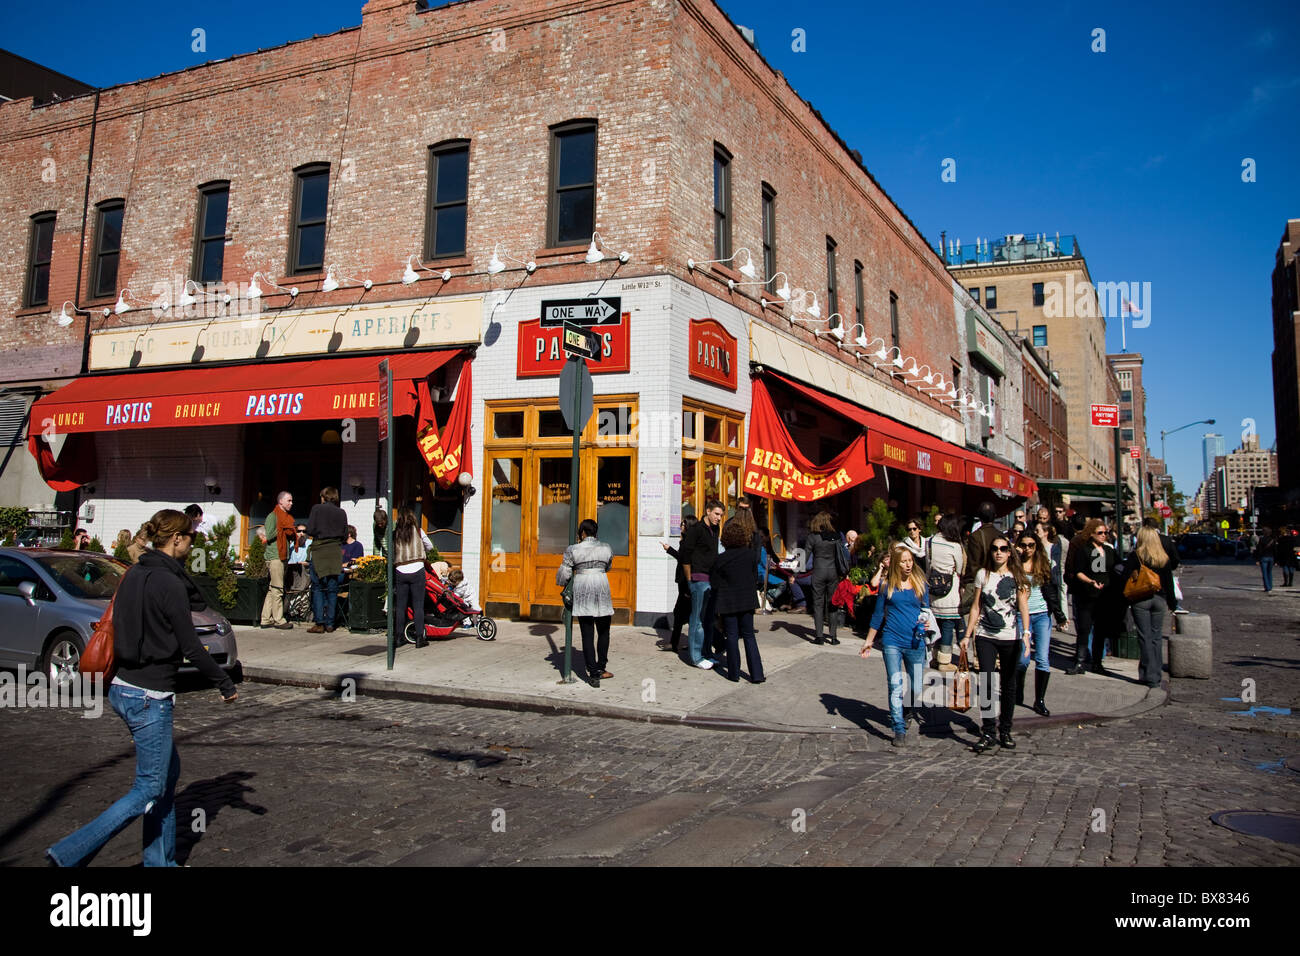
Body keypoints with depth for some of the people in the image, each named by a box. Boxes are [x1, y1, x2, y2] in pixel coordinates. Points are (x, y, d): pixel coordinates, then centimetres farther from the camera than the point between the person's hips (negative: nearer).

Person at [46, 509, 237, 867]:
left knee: (169, 770, 19)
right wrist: (225, 684, -5)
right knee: (149, 790, 2)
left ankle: (160, 860, 26)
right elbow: (191, 646, -15)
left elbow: (121, 630, 15)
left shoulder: (132, 575, 7)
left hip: (123, 688, 9)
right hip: (150, 697, -9)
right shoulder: (170, 585, -18)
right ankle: (71, 853, 0)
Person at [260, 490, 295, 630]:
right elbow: (269, 536, -13)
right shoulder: (273, 516, -5)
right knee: (277, 589, -8)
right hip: (275, 557, -9)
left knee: (272, 589, 9)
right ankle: (278, 620, -7)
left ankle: (266, 619, 11)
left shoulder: (286, 517, 21)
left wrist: (294, 534, 7)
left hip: (282, 556, 9)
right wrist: (282, 530, -7)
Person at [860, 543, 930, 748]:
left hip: (915, 643, 1)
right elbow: (878, 614, 10)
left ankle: (912, 710, 38)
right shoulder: (887, 585, 3)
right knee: (895, 687, -5)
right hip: (892, 642, -1)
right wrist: (868, 641, 11)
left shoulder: (920, 584, 6)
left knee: (917, 688, 6)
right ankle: (899, 730, 3)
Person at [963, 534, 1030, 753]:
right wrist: (967, 635, 6)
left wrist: (1026, 632, -22)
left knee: (1008, 685, 8)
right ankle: (987, 733, -2)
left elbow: (1023, 606, -8)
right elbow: (976, 607, 8)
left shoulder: (1017, 576, 1)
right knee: (986, 683, -10)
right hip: (985, 637, 0)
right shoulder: (982, 574, 5)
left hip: (1010, 637, 0)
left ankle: (1005, 731, 21)